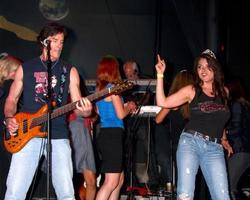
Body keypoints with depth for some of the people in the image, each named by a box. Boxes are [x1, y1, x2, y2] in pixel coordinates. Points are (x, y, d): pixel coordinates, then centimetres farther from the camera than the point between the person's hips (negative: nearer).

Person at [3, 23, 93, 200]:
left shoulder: (70, 71, 10)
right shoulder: (25, 68, 11)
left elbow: (77, 105, 7)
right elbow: (12, 99, 15)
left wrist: (85, 111, -17)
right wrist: (9, 119, -5)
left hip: (58, 136, 0)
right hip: (27, 134, 0)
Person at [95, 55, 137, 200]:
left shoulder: (99, 89, 15)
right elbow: (120, 114, -13)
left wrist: (125, 107, 20)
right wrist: (129, 107, 7)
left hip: (105, 134, 9)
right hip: (113, 135, -9)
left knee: (119, 179, 16)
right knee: (111, 182, -11)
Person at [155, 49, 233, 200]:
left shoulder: (224, 92, 16)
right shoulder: (191, 91, 6)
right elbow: (162, 102, -1)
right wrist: (160, 75, -3)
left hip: (214, 149, 3)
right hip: (190, 142, -2)